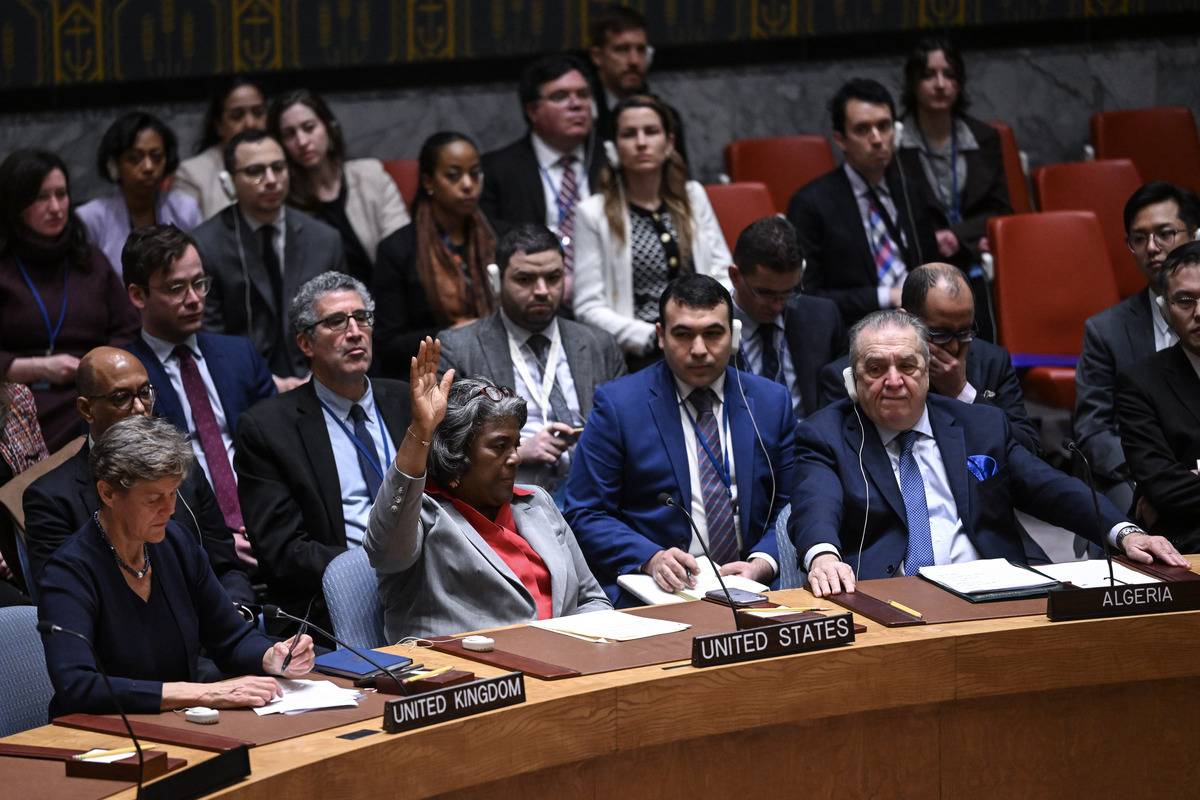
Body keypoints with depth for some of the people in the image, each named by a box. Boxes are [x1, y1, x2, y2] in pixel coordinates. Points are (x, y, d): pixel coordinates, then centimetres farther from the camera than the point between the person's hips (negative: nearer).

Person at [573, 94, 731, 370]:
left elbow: (723, 273, 15)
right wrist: (655, 338, -13)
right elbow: (589, 308, 1)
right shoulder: (594, 213, 4)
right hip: (641, 356, -4)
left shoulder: (693, 196, 17)